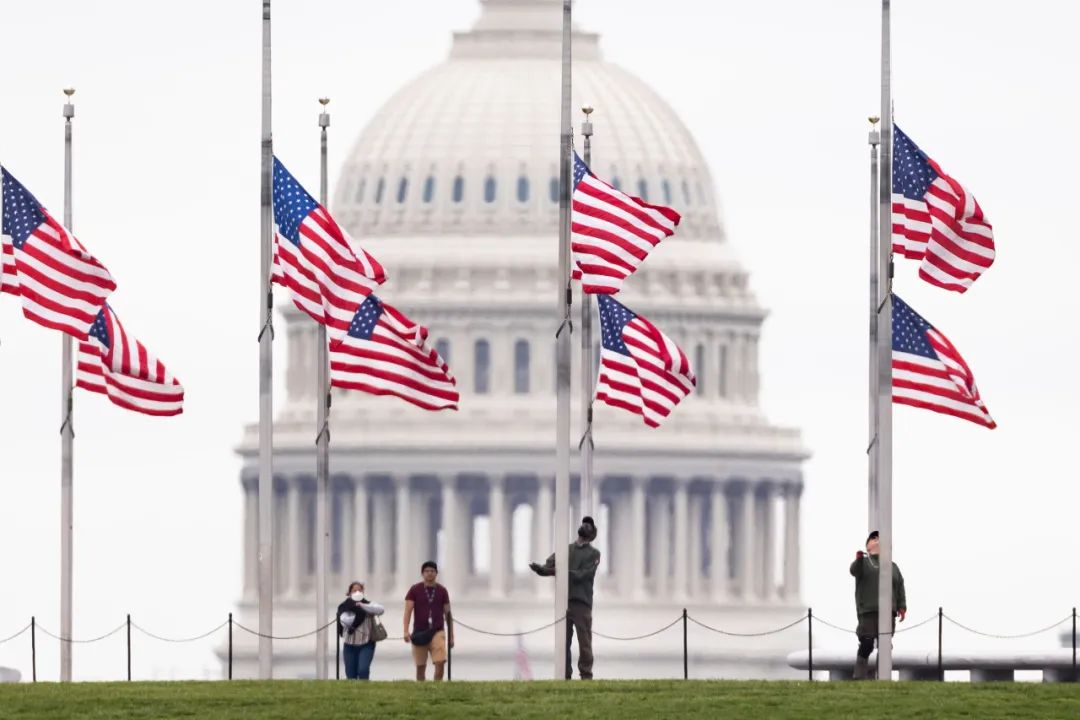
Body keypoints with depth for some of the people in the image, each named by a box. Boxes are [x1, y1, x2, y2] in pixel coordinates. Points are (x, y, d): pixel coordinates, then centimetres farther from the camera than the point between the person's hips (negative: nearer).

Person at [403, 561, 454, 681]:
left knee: (440, 663, -17)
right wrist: (406, 631, -17)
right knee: (420, 667, 4)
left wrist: (451, 636, 10)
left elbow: (447, 614, 12)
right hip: (419, 633, 0)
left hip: (437, 632, 0)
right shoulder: (414, 590, 3)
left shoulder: (442, 591, 8)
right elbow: (408, 611, -4)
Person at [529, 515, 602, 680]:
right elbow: (549, 565, 4)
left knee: (584, 642, -5)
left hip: (582, 603, -3)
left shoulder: (594, 554, 6)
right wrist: (540, 568, -18)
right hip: (563, 602, 3)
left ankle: (586, 675, -1)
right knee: (563, 642, 2)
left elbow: (582, 575, -8)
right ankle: (564, 675, 6)